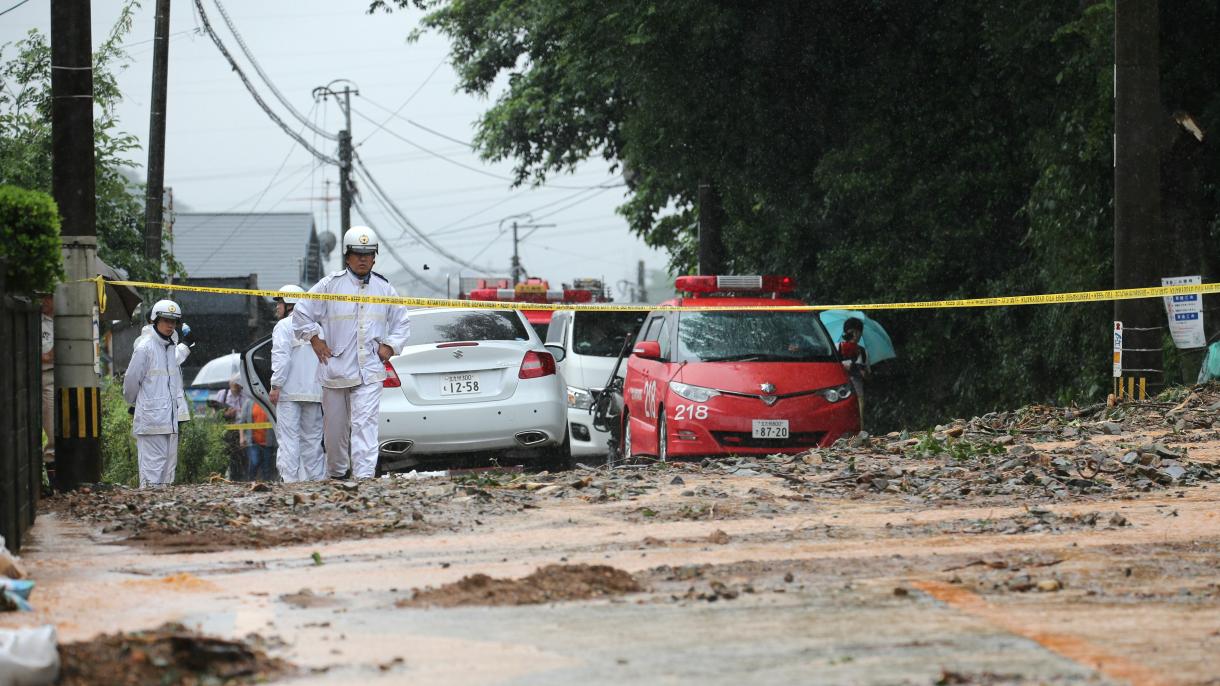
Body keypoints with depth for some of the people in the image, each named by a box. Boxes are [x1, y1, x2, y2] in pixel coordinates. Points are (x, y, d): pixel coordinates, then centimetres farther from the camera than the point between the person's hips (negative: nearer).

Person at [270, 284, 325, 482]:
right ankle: (317, 477, 11)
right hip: (314, 391, 6)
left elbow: (281, 357, -15)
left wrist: (276, 386, -14)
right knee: (312, 438, 12)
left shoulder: (284, 326, -5)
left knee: (288, 436, -7)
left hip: (290, 391, -6)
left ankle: (290, 478, -14)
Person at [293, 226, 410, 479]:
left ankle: (364, 475, -21)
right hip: (335, 369, 0)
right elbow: (301, 313, 6)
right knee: (335, 427, 9)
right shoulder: (330, 285, -1)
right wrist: (315, 339, 1)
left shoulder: (384, 288, 8)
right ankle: (336, 474, 27)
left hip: (369, 371, 0)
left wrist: (390, 346, 6)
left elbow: (402, 322, 19)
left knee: (365, 423, -13)